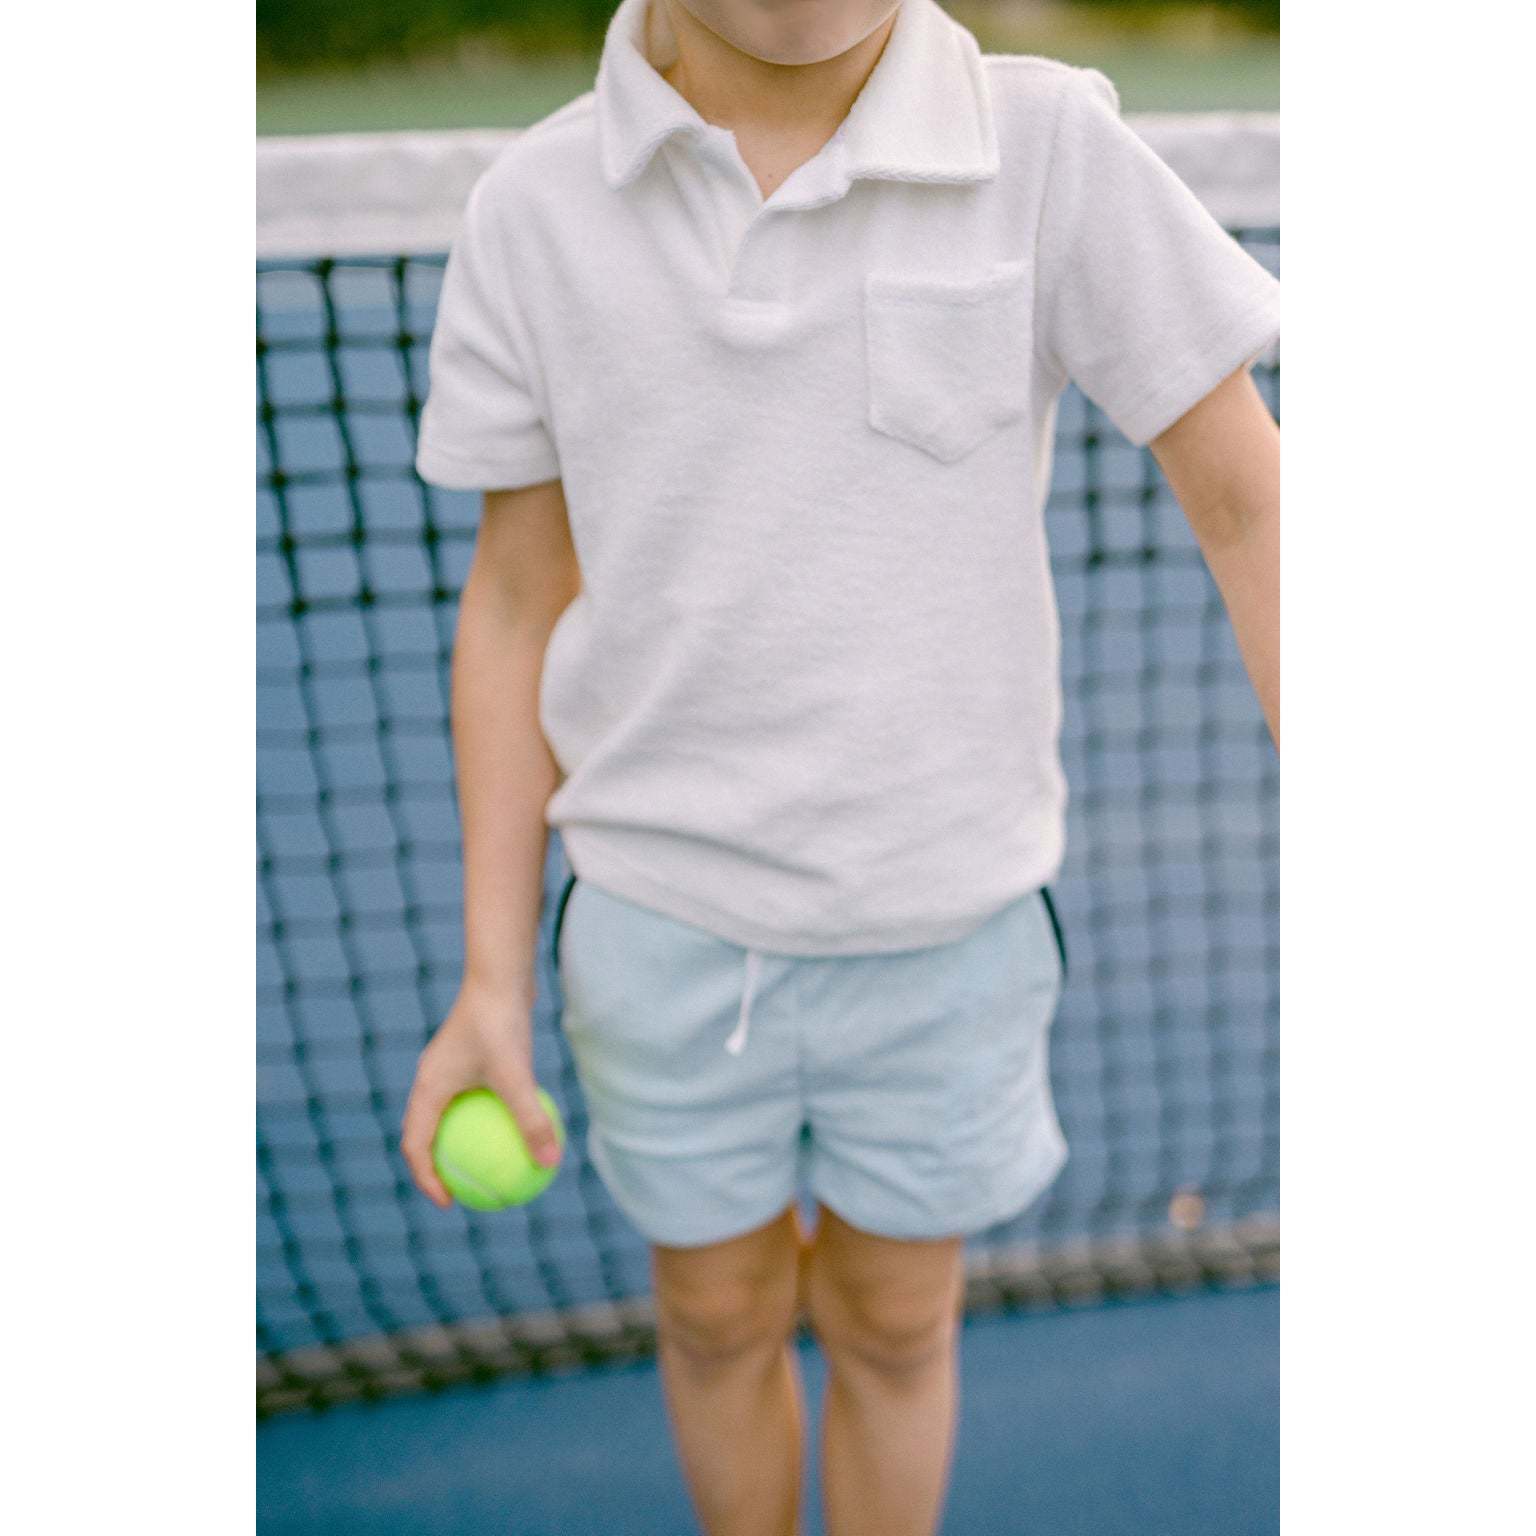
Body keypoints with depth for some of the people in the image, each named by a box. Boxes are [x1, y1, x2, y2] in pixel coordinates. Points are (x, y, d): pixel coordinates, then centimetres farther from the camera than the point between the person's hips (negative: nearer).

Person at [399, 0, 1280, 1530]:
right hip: (665, 928, 1)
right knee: (719, 1317, 22)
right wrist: (491, 984, -3)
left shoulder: (1053, 151, -14)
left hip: (946, 931, 0)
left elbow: (1248, 504, -9)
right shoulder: (535, 210, -9)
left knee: (891, 1325, 21)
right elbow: (517, 601, -2)